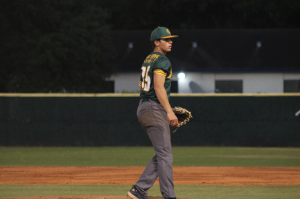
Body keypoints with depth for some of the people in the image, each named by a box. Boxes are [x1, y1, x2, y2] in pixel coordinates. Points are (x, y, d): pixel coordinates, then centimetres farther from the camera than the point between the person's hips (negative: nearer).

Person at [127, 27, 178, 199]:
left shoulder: (148, 60, 19)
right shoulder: (161, 60, -10)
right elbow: (158, 87, -20)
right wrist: (169, 111, -23)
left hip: (143, 108, 10)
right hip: (155, 109, -10)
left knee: (162, 154, 13)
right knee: (165, 154, -9)